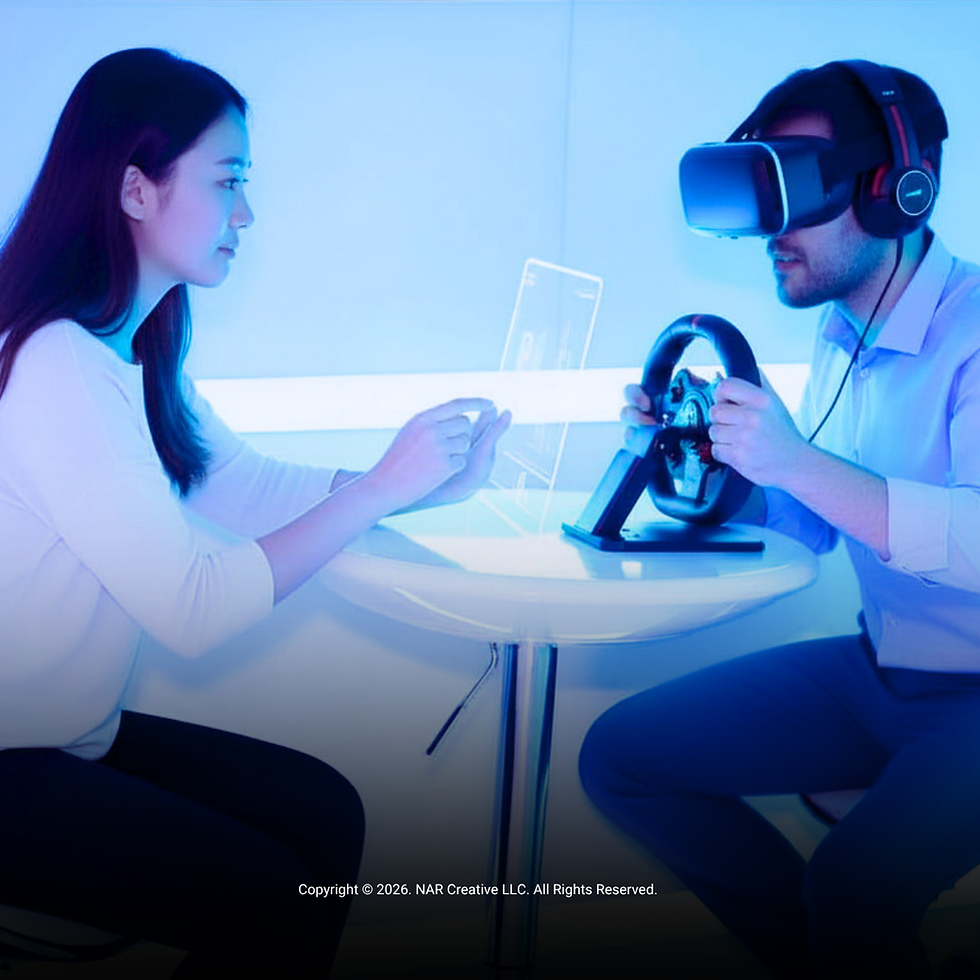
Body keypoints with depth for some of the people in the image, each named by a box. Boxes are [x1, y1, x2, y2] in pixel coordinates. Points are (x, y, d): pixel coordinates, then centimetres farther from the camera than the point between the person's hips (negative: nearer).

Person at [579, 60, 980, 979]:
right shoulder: (841, 339, 6)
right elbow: (806, 524, 12)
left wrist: (799, 462, -35)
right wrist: (705, 461, -4)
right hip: (878, 667, 8)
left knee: (852, 885, -32)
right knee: (620, 755, 3)